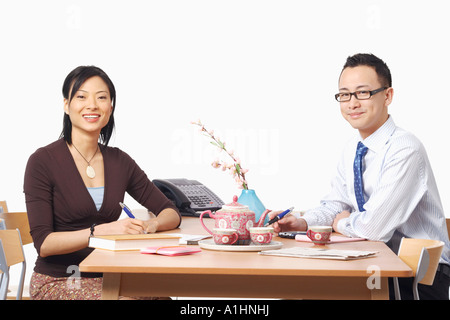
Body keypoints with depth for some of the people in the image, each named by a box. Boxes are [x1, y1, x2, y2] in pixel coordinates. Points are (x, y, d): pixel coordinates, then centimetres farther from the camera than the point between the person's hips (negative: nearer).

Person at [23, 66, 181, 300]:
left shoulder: (119, 162, 7)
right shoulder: (42, 162, -7)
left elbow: (171, 213, 10)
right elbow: (43, 243, -14)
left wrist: (151, 225, -14)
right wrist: (102, 230, -27)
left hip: (108, 278, 5)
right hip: (58, 282, -5)